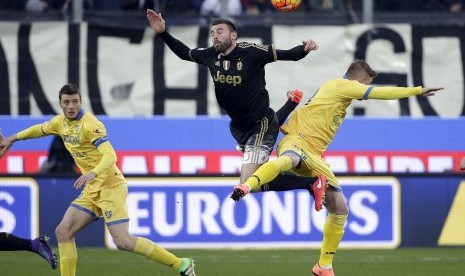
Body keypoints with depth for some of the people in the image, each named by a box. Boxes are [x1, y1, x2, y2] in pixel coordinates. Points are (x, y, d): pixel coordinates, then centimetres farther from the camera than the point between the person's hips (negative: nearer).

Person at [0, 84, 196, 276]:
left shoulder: (89, 124, -17)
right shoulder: (61, 122, 8)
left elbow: (110, 156, -28)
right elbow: (40, 129, 31)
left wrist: (93, 173, -44)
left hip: (110, 187, -8)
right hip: (92, 190, 8)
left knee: (123, 242, -18)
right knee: (63, 232, -1)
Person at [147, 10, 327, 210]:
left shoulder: (252, 51, -19)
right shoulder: (211, 56, -3)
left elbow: (288, 55, -18)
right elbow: (184, 53, 14)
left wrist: (304, 49, -38)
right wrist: (162, 33, 3)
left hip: (260, 124, -8)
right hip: (239, 127, 8)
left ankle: (311, 182, -8)